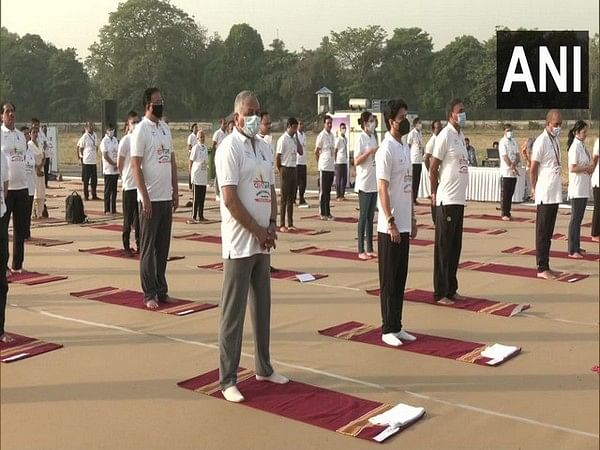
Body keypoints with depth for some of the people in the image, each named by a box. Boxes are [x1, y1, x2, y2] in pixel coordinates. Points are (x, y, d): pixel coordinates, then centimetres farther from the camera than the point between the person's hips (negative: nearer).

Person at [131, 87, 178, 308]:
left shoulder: (166, 128, 13)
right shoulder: (141, 130, -9)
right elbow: (136, 166, -12)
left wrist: (175, 190, 12)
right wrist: (145, 197, -17)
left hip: (166, 198, 7)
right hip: (150, 199, -7)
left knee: (163, 246, 12)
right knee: (148, 247, 1)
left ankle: (161, 290, 21)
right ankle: (149, 294, 7)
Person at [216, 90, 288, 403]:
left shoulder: (264, 148, 13)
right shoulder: (230, 148, -11)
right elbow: (230, 198, -17)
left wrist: (272, 225, 1)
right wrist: (258, 231, -13)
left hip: (263, 241, 8)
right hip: (240, 242, -8)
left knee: (262, 306, 16)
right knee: (233, 312, -2)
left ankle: (263, 368, 29)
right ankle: (227, 379, 6)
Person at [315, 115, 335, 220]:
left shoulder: (332, 135, 12)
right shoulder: (321, 136, -9)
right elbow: (316, 152, -5)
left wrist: (333, 163, 15)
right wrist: (320, 162, 0)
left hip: (331, 167, 7)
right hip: (324, 167, -7)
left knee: (328, 191, 11)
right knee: (323, 191, -2)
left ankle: (328, 213, 16)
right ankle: (323, 213, 4)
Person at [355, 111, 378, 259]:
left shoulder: (373, 138, 13)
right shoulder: (361, 138, -9)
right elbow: (356, 161, -14)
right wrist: (369, 152, -22)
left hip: (374, 183, 7)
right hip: (364, 183, -7)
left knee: (371, 216, 11)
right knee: (363, 216, -3)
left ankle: (370, 248, 17)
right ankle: (361, 250, 2)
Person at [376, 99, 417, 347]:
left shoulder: (405, 148, 13)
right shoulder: (386, 150, -13)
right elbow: (382, 189, -17)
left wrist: (412, 219, 16)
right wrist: (391, 223, -19)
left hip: (404, 225, 8)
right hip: (390, 227, -8)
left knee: (401, 279, 13)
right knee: (389, 280, 1)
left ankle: (397, 326, 22)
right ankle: (388, 329, 10)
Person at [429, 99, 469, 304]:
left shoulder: (461, 135, 14)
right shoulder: (445, 136, -13)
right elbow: (433, 168, -11)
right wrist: (434, 193, -3)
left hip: (459, 199, 8)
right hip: (446, 200, -8)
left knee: (455, 247, 13)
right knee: (443, 248, -1)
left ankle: (451, 289, 22)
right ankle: (440, 293, 7)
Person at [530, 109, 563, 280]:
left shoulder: (556, 140, 13)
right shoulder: (541, 141, -14)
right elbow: (533, 168, -12)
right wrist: (534, 189, -4)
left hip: (555, 193, 8)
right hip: (544, 194, -8)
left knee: (549, 232, 12)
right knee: (543, 232, -2)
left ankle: (546, 266, 18)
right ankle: (542, 268, 3)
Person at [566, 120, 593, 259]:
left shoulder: (582, 145, 12)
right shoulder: (575, 147, -15)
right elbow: (572, 168, -21)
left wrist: (589, 168, 1)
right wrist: (588, 167, -12)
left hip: (584, 187, 9)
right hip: (577, 188, -9)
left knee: (579, 218, 14)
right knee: (575, 218, -5)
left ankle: (577, 247, 22)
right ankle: (572, 250, -2)